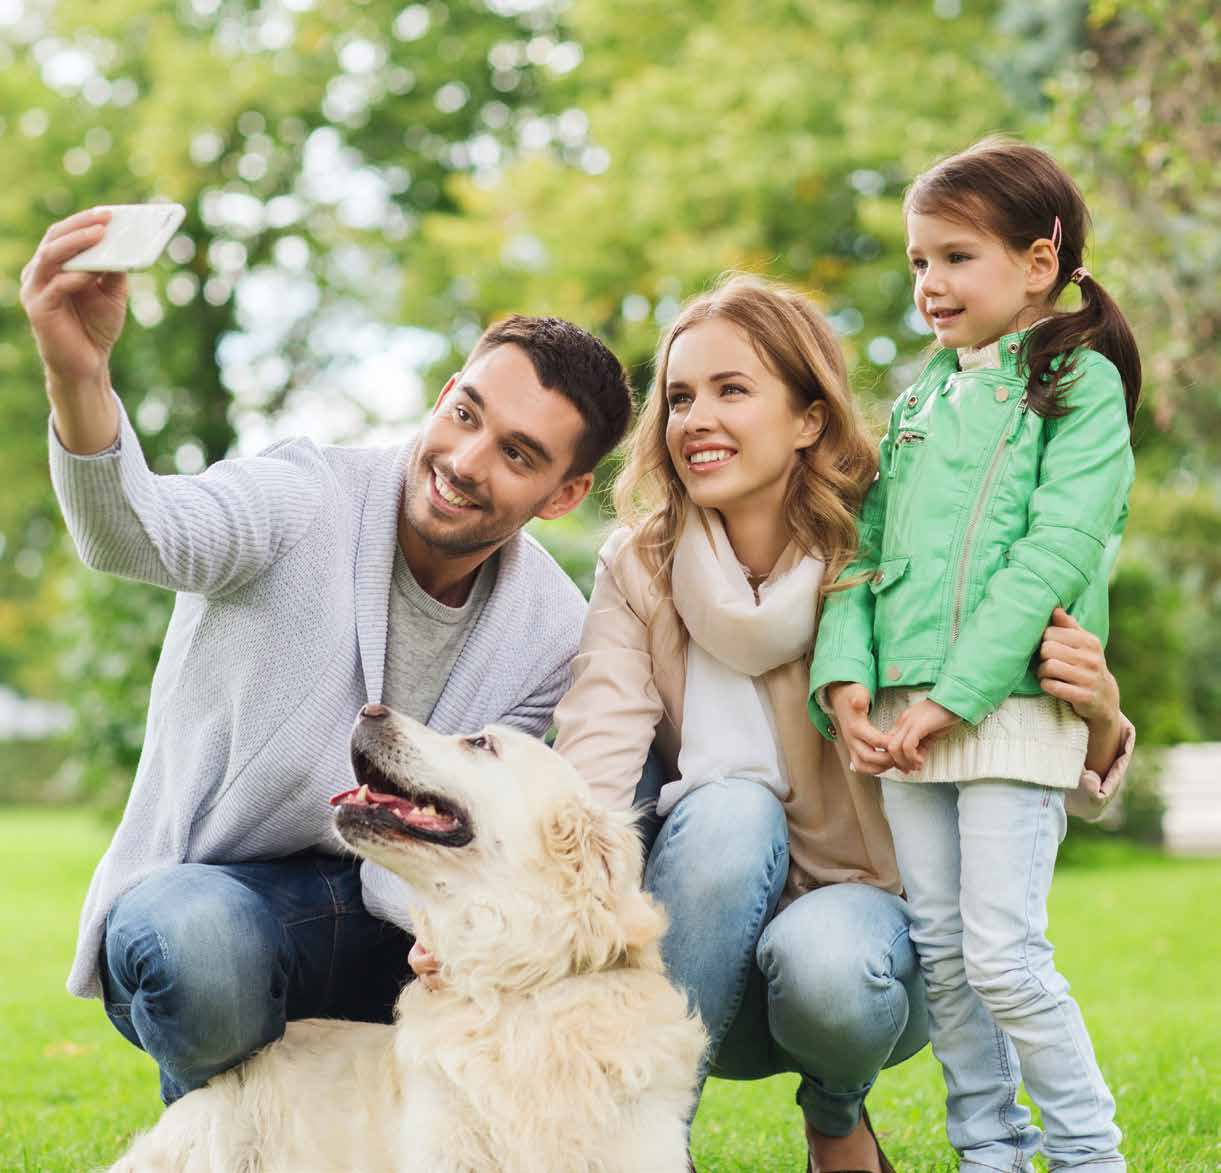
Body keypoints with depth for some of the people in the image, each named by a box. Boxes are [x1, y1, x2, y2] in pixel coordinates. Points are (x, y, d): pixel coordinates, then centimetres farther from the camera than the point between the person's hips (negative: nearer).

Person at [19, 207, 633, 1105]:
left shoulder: (554, 631, -2)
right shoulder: (308, 499, -14)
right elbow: (137, 535, -36)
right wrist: (78, 376, -57)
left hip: (387, 913, 3)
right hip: (212, 889, -3)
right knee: (202, 947, -38)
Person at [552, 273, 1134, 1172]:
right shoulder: (638, 568, -5)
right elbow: (593, 765, -19)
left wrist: (1097, 718, -32)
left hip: (865, 909, -1)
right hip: (702, 962, 1)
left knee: (824, 963, -35)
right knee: (730, 808, -30)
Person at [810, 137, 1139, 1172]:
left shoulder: (1082, 382, -2)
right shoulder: (921, 400, 17)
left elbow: (1054, 555, -13)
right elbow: (865, 547, 12)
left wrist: (952, 698, -18)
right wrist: (846, 677, -5)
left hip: (1012, 709, -6)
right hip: (904, 718, 6)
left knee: (1002, 950, -9)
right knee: (937, 950, 8)